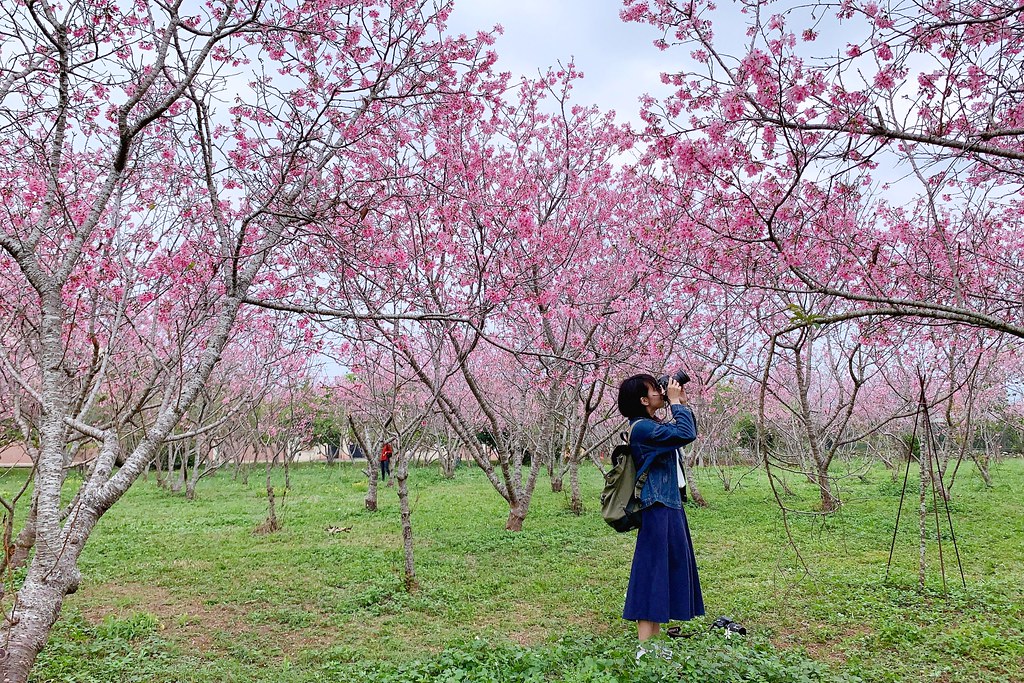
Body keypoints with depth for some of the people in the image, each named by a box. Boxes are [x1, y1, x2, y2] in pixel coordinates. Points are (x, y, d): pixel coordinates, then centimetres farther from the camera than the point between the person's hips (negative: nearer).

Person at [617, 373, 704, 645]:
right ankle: (644, 648, -3)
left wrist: (683, 404, 12)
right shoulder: (642, 428, -17)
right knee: (652, 572, -8)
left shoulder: (653, 425, 13)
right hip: (657, 510, -10)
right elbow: (685, 434, -25)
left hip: (669, 507, 10)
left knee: (667, 570, 14)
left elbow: (689, 433, 22)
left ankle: (655, 640, 24)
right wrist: (676, 403, -13)